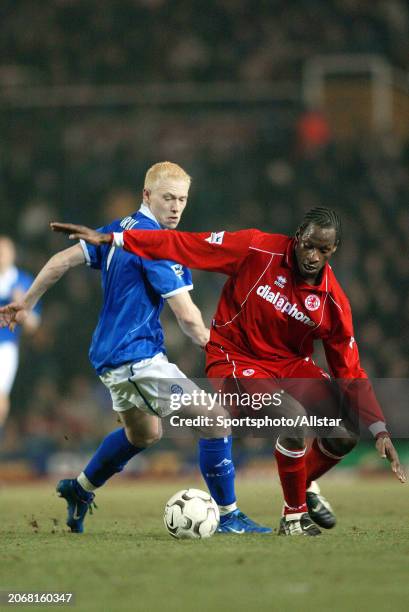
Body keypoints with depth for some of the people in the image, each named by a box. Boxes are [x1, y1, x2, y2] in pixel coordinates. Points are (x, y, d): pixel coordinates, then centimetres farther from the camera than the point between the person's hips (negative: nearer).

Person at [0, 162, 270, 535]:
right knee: (215, 419, -11)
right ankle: (229, 517, -10)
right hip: (137, 357, -10)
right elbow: (186, 315, -20)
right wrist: (209, 344, 0)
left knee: (144, 434, 33)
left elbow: (63, 261, 13)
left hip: (111, 356, 10)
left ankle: (80, 489, 44)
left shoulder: (119, 230, 8)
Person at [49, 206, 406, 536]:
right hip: (236, 358, -5)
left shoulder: (333, 302, -9)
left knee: (345, 436, -10)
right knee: (294, 419, -30)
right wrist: (111, 239, -19)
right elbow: (186, 246, -17)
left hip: (290, 364, 5)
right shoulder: (258, 250, -19)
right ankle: (294, 516, -7)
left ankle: (306, 484, 24)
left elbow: (350, 372, -4)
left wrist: (380, 430, -13)